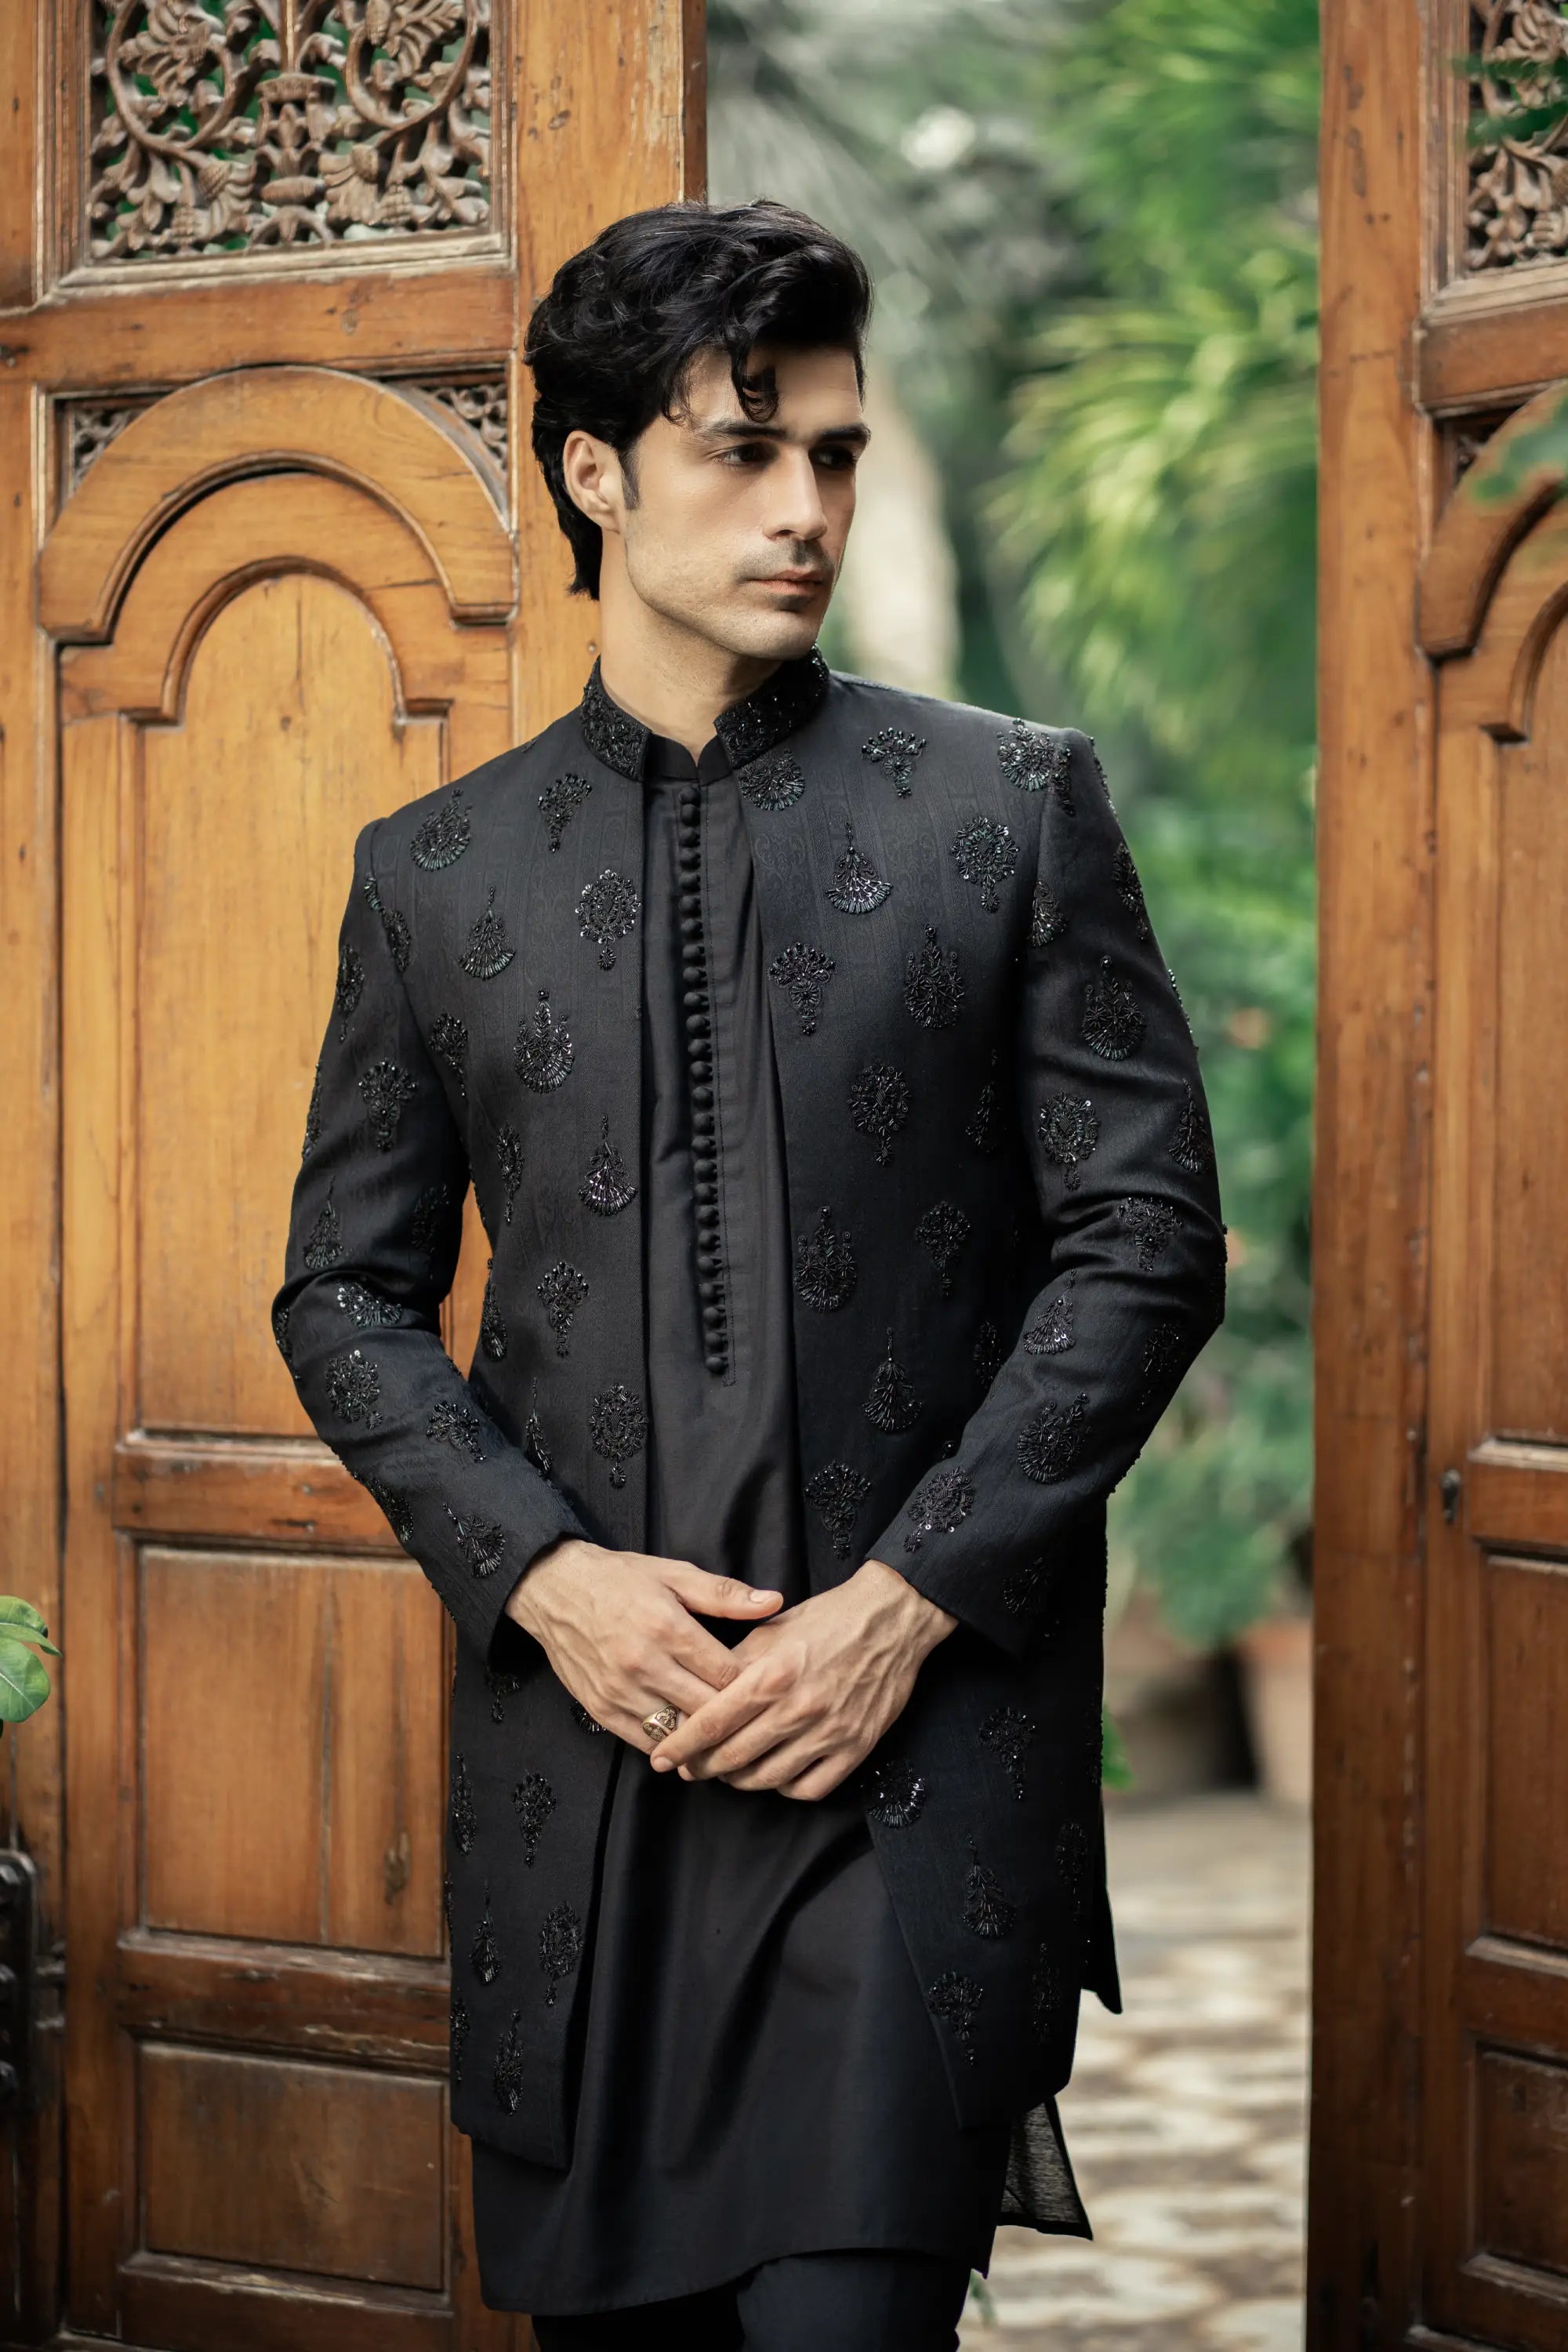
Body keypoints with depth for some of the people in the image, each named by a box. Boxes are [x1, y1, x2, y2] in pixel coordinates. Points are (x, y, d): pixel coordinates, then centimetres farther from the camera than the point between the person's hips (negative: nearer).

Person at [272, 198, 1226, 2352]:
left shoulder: (1013, 808, 4)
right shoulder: (435, 874, 11)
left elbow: (1148, 1239, 1)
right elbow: (348, 1292, 12)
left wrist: (907, 1600, -9)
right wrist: (547, 1576, -5)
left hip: (918, 1735, -2)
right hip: (577, 1748, 3)